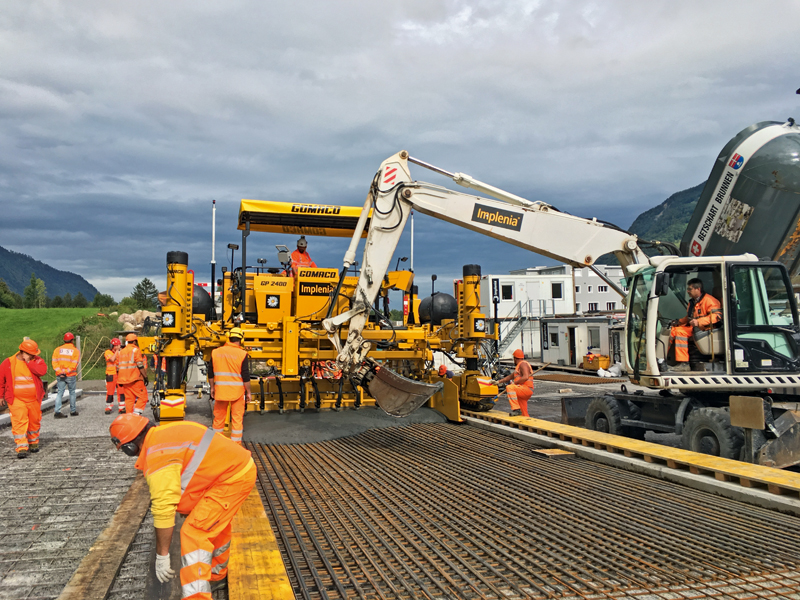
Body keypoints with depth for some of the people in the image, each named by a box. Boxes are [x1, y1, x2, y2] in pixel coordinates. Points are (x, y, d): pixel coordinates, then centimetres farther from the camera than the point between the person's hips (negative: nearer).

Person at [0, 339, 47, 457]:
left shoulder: (36, 360, 1)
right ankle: (21, 448, -12)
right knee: (19, 423, -12)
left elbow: (42, 370, -20)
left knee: (34, 422, 12)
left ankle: (33, 443, 31)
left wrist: (28, 361, -16)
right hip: (17, 400, -2)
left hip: (34, 399, 2)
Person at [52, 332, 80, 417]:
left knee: (60, 392, 5)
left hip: (60, 375, 2)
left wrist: (60, 372, -9)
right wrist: (66, 372, -14)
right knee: (72, 392, 12)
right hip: (71, 375, -2)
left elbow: (54, 362, -4)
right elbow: (74, 364, -14)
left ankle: (57, 411, -7)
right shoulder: (76, 351, -2)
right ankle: (73, 411, 20)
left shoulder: (57, 349, 6)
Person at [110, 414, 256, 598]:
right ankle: (217, 575, 47)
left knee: (194, 534, -9)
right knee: (217, 524, 28)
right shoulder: (165, 434, 11)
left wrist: (162, 556, -7)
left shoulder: (157, 458, -17)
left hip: (232, 478, -10)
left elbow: (163, 510, -16)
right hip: (242, 466, 10)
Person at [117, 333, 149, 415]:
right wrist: (145, 377, -9)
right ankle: (136, 415, -14)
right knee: (142, 397, -3)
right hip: (135, 379, -7)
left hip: (124, 380, 7)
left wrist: (119, 380, 24)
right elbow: (140, 366, -12)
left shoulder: (121, 352, 17)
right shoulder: (136, 350, -5)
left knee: (129, 399, 10)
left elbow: (118, 367, 18)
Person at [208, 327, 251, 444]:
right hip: (237, 391, -3)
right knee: (237, 418, 4)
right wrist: (248, 392, 0)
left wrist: (212, 388, 19)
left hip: (220, 391, 3)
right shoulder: (242, 354, -9)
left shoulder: (216, 352, 3)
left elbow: (210, 373, 8)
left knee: (219, 417, 15)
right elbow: (246, 376, -9)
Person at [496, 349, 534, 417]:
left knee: (509, 388, -28)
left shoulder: (523, 364, -6)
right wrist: (498, 381, 32)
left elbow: (525, 377, -21)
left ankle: (516, 409, -33)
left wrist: (515, 382, -15)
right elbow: (510, 377, 35)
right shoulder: (519, 366, 27)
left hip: (526, 389, -10)